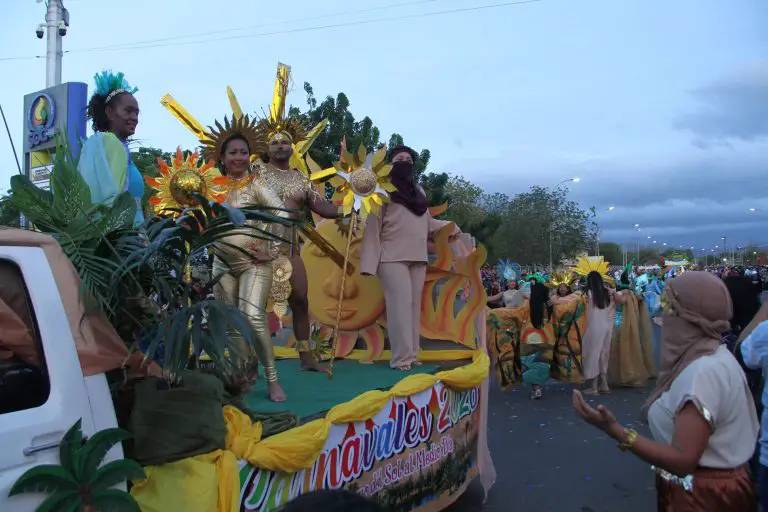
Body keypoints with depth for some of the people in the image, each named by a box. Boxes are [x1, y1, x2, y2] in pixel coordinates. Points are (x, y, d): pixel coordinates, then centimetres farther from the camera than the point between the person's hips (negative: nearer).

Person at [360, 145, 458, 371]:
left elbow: (427, 222, 27)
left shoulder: (419, 191, 22)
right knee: (401, 303, -13)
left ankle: (412, 354, 8)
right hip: (393, 257, -6)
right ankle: (402, 358, -11)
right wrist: (369, 261, -13)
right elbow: (372, 226, -6)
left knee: (414, 305, 4)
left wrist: (448, 226, 12)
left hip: (418, 257, 6)